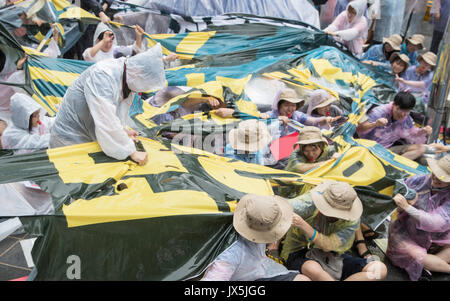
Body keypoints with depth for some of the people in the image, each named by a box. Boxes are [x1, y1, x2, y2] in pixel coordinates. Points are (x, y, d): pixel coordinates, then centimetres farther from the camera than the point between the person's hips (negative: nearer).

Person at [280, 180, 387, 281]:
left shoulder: (352, 220, -12)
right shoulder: (309, 203, -20)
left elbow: (327, 246, -22)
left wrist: (303, 225, -35)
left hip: (333, 258, 4)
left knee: (380, 269, -15)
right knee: (312, 269, -43)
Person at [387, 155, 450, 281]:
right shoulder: (416, 181, -13)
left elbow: (435, 223, -28)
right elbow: (400, 210, -3)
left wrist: (407, 207, -34)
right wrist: (411, 203, -25)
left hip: (435, 239, 2)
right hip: (405, 233, -1)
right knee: (417, 256, -27)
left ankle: (426, 267, -13)